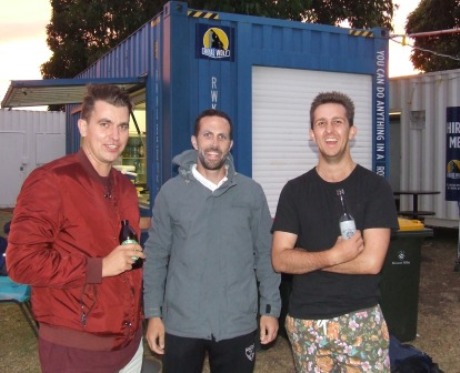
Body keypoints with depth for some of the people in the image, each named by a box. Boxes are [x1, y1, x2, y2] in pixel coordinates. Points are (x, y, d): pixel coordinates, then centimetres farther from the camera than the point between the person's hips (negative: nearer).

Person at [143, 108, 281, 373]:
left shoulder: (252, 192, 0)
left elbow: (265, 254, 4)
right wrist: (153, 312, -1)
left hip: (238, 324, 1)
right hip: (181, 323, 0)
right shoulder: (171, 192, -1)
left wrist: (271, 308, 1)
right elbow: (156, 256, 2)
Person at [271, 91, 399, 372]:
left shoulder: (376, 187, -5)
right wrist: (333, 255, -20)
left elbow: (371, 261, -14)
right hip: (305, 320, 2)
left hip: (360, 319, -2)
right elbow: (279, 260, -5)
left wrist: (304, 257, -10)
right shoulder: (295, 191, 1)